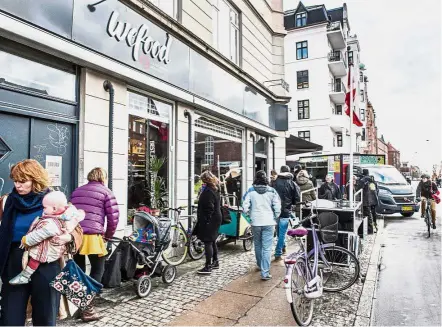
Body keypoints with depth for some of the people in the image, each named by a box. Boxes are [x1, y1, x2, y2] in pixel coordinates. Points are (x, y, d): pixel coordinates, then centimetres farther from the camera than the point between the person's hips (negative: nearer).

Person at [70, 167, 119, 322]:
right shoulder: (105, 192, 3)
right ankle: (88, 308, 6)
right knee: (97, 270, 8)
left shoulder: (76, 191, 20)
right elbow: (113, 217, -2)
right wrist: (108, 235, 12)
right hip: (92, 236, -6)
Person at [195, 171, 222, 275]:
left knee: (208, 242, -6)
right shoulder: (216, 189, 12)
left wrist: (206, 221, -20)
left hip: (209, 220, -10)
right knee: (212, 241, 20)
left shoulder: (208, 191, -19)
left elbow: (209, 208, -23)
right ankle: (215, 262, 31)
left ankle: (208, 267, -2)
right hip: (216, 218, 10)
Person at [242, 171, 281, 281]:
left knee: (258, 245, 20)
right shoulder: (272, 191, -5)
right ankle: (265, 272, -3)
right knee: (267, 248, 0)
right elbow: (277, 207, -5)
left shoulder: (250, 191, -4)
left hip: (255, 222, 1)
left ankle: (260, 265, 37)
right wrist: (275, 217, 12)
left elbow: (245, 207, -7)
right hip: (268, 222, -1)